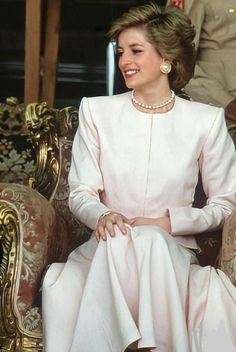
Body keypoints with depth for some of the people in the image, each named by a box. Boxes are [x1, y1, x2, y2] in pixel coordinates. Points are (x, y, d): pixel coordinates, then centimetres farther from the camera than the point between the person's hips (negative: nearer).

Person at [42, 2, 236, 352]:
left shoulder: (206, 121, 1)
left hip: (173, 250, 0)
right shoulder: (97, 111, 5)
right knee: (117, 238, -34)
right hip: (107, 250, 1)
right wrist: (102, 215, -18)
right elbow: (81, 194, 5)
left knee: (152, 241, -35)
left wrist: (169, 221, -10)